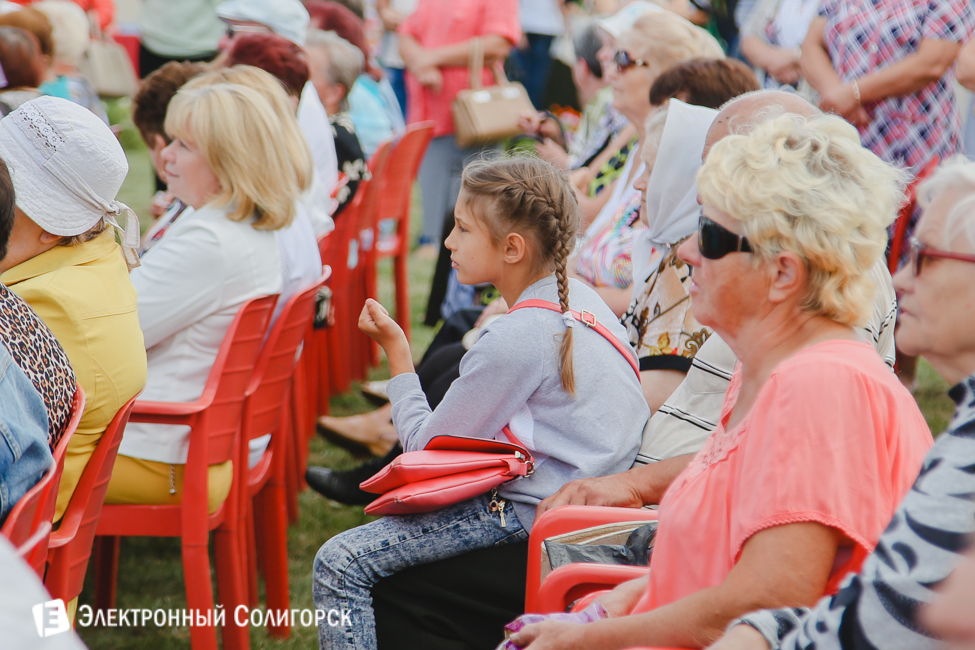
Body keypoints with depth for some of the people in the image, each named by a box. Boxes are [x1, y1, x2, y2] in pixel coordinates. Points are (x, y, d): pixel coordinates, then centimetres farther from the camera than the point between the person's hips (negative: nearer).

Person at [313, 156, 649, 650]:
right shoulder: (579, 298, 5)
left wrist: (396, 350, -5)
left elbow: (426, 450, -13)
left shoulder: (515, 340, -22)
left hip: (529, 512, -11)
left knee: (340, 564, -14)